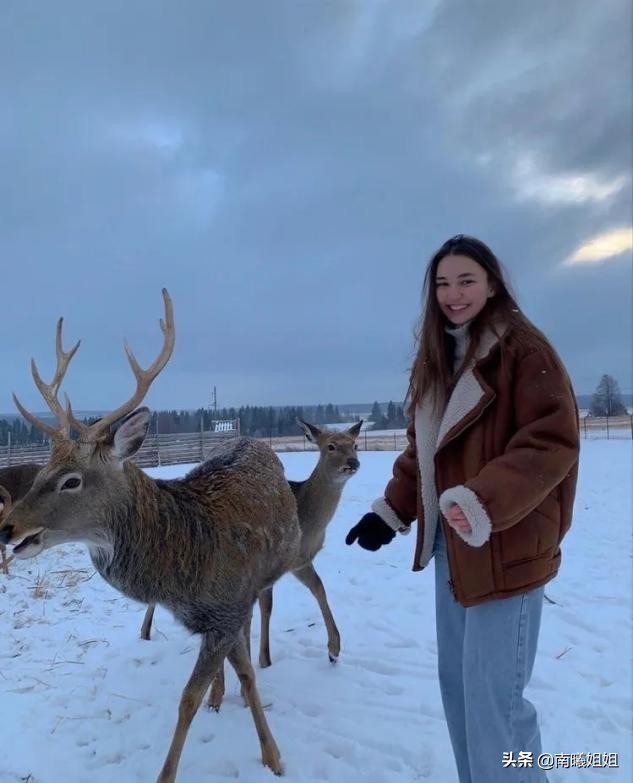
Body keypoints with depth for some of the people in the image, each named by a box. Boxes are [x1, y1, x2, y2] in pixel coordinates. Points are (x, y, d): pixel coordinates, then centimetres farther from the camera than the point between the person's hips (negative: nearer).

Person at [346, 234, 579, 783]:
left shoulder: (523, 347, -10)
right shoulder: (435, 358, 12)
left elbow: (553, 440, -19)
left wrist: (482, 504, -29)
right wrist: (390, 511, 8)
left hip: (506, 548, -7)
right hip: (451, 543, 8)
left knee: (493, 697, -1)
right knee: (456, 683, 17)